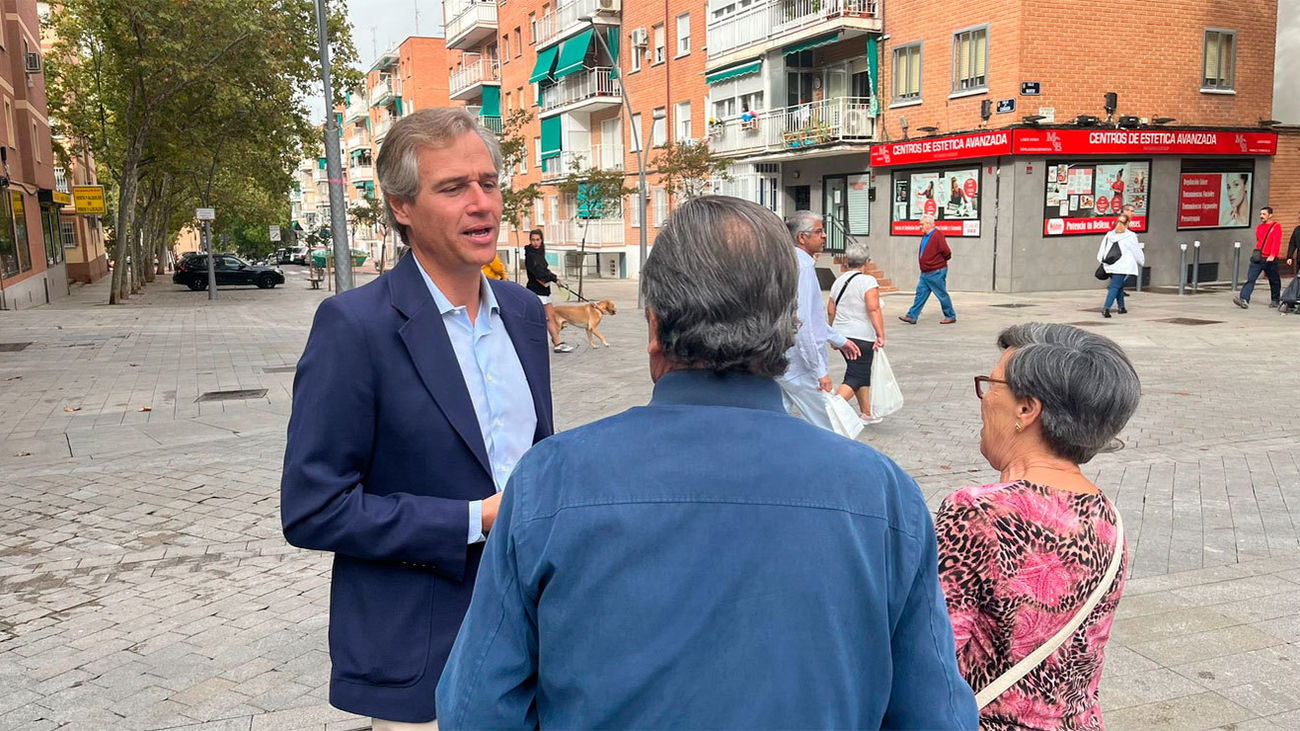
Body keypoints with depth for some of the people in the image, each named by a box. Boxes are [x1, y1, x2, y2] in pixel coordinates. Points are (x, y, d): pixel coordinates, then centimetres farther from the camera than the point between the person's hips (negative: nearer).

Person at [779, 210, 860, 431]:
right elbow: (801, 323, -23)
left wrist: (839, 340, 31)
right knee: (829, 429, 4)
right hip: (801, 366, -9)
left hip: (779, 363, 9)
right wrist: (820, 370, -20)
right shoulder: (802, 266, -16)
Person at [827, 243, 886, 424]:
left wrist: (834, 334, 25)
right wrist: (881, 335, -23)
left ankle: (867, 414, 24)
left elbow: (830, 311, 15)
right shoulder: (867, 281, -11)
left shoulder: (839, 281, 11)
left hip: (842, 335, 8)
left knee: (863, 375, 18)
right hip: (861, 337, -8)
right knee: (854, 378, -6)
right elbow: (874, 309, -21)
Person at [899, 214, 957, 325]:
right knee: (920, 293, 5)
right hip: (925, 273, 9)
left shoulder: (937, 235, -17)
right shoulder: (925, 236, 11)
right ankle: (912, 316, 5)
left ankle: (951, 316, 15)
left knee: (942, 295, 2)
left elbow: (947, 253, -17)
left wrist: (939, 261, -1)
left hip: (936, 273, -8)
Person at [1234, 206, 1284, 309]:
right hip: (1257, 258, 4)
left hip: (1270, 259, -4)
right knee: (1250, 279, -11)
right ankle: (1244, 300, -22)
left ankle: (1275, 300, 25)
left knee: (1274, 281, 9)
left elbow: (1277, 242, -13)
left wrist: (1272, 255, -24)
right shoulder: (1258, 227, 13)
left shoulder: (1276, 226, -3)